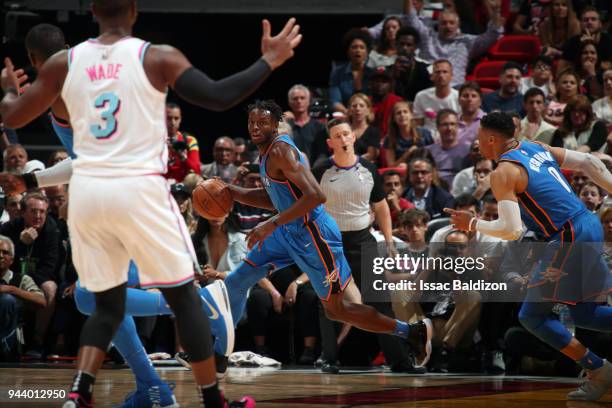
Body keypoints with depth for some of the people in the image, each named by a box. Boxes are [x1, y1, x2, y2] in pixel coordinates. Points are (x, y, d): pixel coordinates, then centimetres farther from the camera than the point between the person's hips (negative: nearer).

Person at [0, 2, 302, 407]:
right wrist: (269, 62, 2)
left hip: (86, 191, 3)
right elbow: (219, 97, -11)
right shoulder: (158, 57, -3)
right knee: (185, 297, 11)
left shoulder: (64, 62, 6)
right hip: (139, 189, -3)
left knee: (107, 305, 16)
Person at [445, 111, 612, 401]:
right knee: (582, 314, 19)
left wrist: (471, 224, -5)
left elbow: (511, 230, -19)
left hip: (569, 240, -9)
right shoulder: (537, 149, 13)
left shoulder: (503, 173, -12)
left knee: (532, 316, 5)